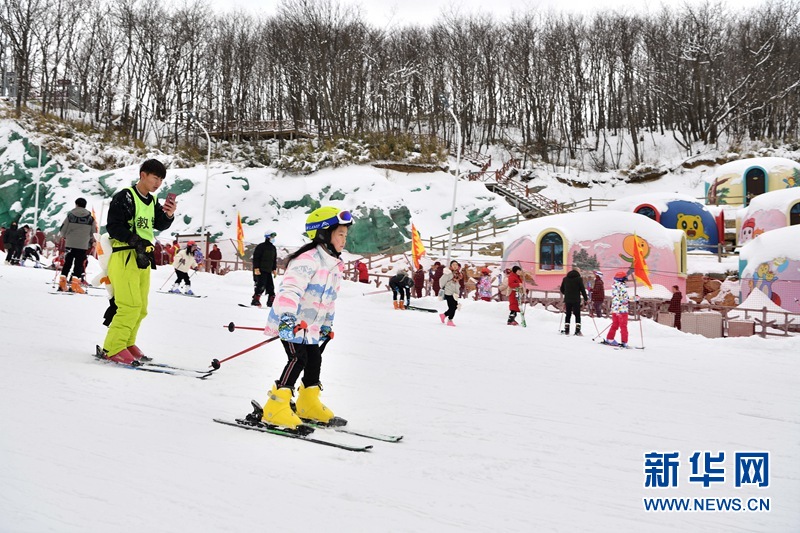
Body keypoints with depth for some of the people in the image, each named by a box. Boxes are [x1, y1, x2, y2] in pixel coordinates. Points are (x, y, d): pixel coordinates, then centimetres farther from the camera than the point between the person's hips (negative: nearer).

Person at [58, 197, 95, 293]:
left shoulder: (70, 215, 0)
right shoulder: (90, 218, 2)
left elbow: (63, 230, 2)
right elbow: (93, 233, 9)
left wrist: (64, 236, 23)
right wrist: (90, 240, 28)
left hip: (70, 243, 1)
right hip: (83, 245, -1)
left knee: (67, 263, 12)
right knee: (79, 264, 1)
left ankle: (62, 283, 12)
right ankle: (75, 284, -6)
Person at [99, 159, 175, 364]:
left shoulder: (152, 202, 16)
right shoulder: (125, 197, -7)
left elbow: (159, 225, 10)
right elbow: (113, 226, -14)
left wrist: (168, 215, -11)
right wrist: (134, 240, -25)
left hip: (144, 258, 8)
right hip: (125, 257, -8)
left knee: (141, 308, 11)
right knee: (130, 306, -15)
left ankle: (127, 343, 24)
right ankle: (113, 348, -7)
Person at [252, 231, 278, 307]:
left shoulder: (273, 248, 17)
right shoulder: (261, 247, -7)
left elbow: (274, 260, 24)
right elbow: (256, 258, -11)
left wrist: (274, 269, 18)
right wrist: (256, 268, -17)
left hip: (268, 271, 8)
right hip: (260, 271, -8)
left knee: (271, 287, 3)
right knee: (261, 286, -13)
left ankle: (271, 302, 7)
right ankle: (255, 300, -7)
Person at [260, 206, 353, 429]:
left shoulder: (335, 265, 12)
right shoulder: (308, 260, -20)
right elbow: (290, 289, -32)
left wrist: (327, 324, 24)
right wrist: (286, 317, -42)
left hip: (311, 326, 9)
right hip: (289, 322, -9)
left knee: (314, 360, 13)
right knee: (298, 359, -17)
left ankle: (308, 404, 31)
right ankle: (276, 408, -13)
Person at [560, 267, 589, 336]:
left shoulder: (565, 278, 9)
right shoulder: (579, 278, -5)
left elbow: (562, 289, 14)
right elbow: (582, 289, -5)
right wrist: (586, 299, 3)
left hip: (567, 300, 4)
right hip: (576, 300, -4)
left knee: (568, 315, 12)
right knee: (577, 315, -1)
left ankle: (566, 330, 9)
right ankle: (577, 331, -8)